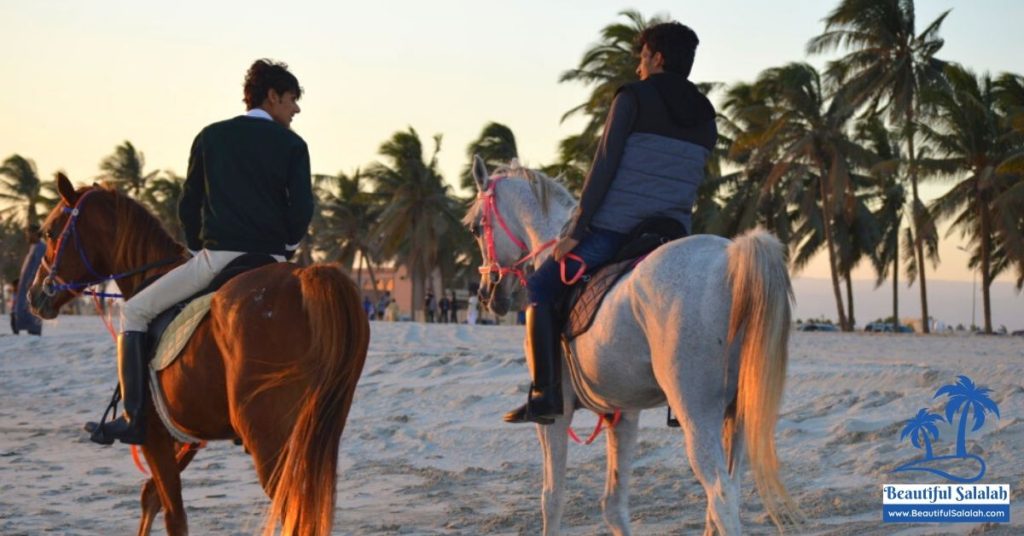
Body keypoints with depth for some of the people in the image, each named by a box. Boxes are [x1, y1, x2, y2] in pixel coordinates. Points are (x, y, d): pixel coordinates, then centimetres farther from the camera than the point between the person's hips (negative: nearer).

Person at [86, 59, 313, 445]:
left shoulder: (211, 137, 9)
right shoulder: (292, 145, 5)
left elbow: (189, 206, 12)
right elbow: (301, 210, -3)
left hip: (217, 256, -1)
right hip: (271, 263, 1)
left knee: (136, 312, 9)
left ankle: (134, 418, -4)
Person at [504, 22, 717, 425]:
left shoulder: (633, 97, -4)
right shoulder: (706, 118, 13)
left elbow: (604, 166, -9)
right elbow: (687, 182, 16)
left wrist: (574, 232, -8)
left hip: (613, 231, -5)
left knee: (540, 289, 8)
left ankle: (544, 394, -3)